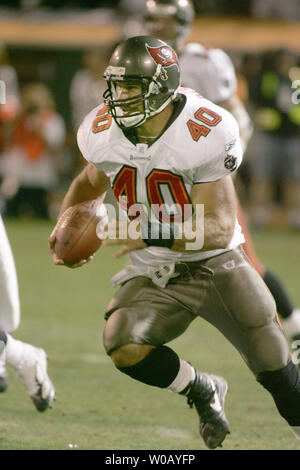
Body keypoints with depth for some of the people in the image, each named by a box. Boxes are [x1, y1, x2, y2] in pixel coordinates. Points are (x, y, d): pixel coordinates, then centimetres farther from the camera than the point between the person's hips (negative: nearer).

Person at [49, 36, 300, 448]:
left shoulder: (207, 135, -24)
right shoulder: (103, 133, -8)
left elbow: (219, 229, -25)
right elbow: (88, 183, 17)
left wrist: (150, 235, -38)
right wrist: (65, 226, -1)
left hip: (214, 260, -3)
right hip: (154, 273, 3)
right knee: (124, 348, -25)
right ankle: (203, 391, 4)